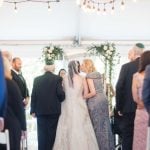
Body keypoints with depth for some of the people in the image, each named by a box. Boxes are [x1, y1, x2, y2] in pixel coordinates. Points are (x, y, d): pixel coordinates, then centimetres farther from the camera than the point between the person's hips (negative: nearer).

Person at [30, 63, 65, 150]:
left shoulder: (37, 79, 3)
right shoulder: (57, 79, -4)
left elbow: (33, 96, 2)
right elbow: (61, 94, -11)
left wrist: (33, 110, 7)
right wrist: (59, 101, 11)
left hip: (40, 111, 2)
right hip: (54, 110, -2)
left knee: (42, 134, 5)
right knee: (52, 133, 5)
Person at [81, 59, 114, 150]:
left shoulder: (89, 76, -10)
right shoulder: (98, 74, 13)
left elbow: (93, 92, -17)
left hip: (95, 102, -8)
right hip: (103, 99, 8)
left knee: (98, 125, 0)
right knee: (105, 124, 11)